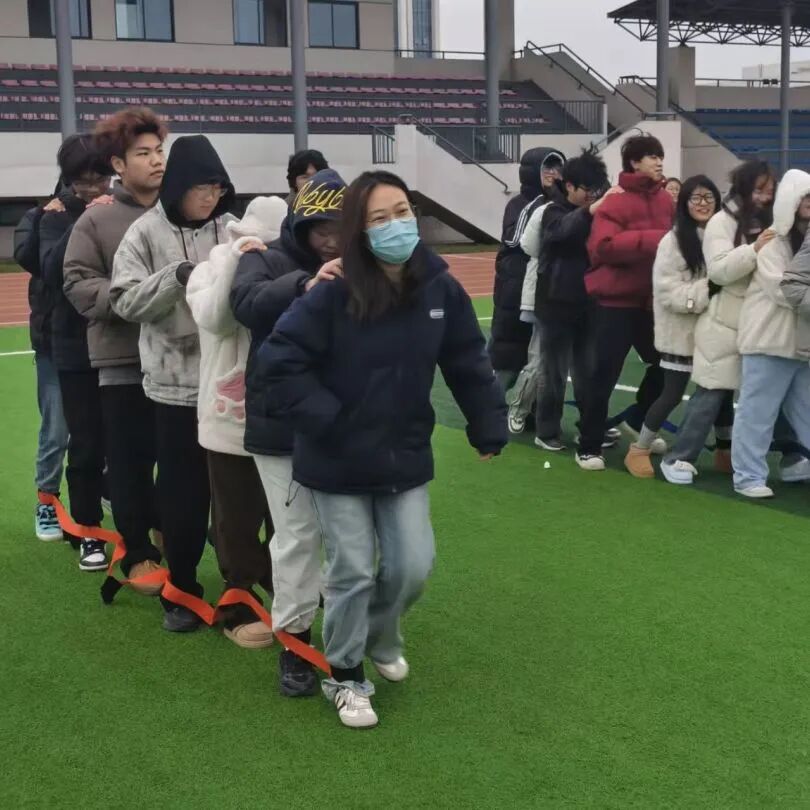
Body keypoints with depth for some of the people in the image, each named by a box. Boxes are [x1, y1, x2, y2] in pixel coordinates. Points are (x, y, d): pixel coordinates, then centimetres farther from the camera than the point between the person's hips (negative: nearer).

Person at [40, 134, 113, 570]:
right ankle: (88, 533, 17)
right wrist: (87, 223, -23)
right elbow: (52, 270, -16)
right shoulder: (59, 216, 1)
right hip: (78, 347, -1)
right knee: (87, 445, 3)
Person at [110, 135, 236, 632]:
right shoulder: (147, 233, -3)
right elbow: (127, 301, -8)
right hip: (176, 381, -2)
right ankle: (182, 590, 21)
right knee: (183, 490, 5)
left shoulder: (232, 229, 4)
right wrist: (176, 277, -21)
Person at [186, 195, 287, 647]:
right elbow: (214, 320, -23)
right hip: (231, 424, -2)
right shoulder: (211, 271, -4)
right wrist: (236, 260, -28)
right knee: (237, 525, 9)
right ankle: (240, 610, 24)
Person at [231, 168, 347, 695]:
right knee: (297, 535, 2)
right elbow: (248, 303, -29)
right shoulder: (268, 261, -7)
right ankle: (294, 640, 17)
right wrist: (305, 285, -44)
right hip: (282, 425, -3)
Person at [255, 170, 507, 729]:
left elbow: (469, 364, 3)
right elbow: (278, 360, -19)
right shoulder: (334, 294, -20)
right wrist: (323, 419, -20)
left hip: (405, 458, 4)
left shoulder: (441, 289, -7)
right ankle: (344, 676, 28)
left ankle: (381, 638, 42)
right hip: (339, 463, -4)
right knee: (354, 572, 4)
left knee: (413, 567, 9)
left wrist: (490, 429, 5)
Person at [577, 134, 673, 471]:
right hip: (615, 301, -7)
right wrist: (652, 240, -28)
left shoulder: (665, 200, 7)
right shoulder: (617, 202, -14)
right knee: (605, 374, -3)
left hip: (650, 300, 7)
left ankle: (637, 421, 37)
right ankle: (589, 448, 8)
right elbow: (602, 246, -25)